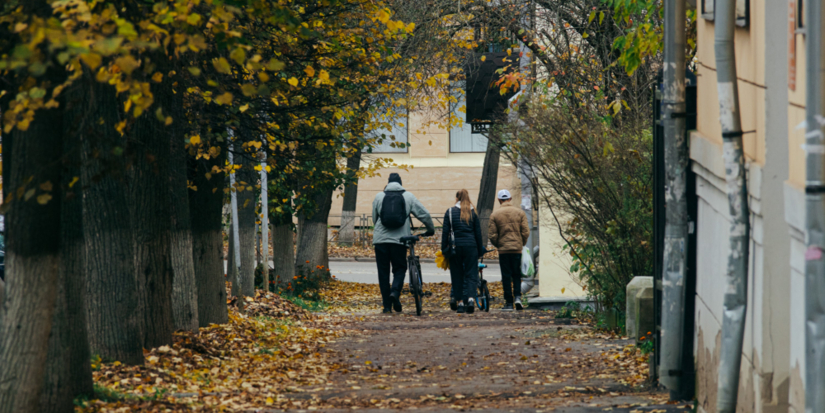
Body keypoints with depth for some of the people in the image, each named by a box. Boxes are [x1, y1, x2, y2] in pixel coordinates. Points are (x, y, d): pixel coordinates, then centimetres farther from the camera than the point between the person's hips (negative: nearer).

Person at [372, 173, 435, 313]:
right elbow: (424, 214, 5)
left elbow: (374, 218, 14)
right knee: (399, 269, 12)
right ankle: (395, 291, -16)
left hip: (381, 240, 1)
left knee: (383, 272, 7)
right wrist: (430, 229, 22)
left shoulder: (379, 196, 6)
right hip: (399, 239, -1)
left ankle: (387, 305, 4)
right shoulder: (408, 196, 4)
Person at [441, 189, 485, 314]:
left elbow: (445, 232, 0)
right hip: (471, 246, 0)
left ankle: (460, 302, 7)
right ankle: (471, 298, -20)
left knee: (457, 275, 9)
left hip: (455, 247, 0)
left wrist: (444, 249, 4)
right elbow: (478, 233, 6)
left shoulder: (450, 212, 2)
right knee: (471, 274, 1)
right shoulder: (473, 212, 4)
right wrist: (480, 250, 13)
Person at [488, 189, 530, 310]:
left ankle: (509, 302, 3)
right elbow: (526, 232, -1)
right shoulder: (520, 212, 1)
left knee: (506, 276, 3)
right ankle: (517, 296, -9)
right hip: (517, 249, 1)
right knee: (516, 275, 10)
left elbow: (492, 235, -4)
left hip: (503, 249, -1)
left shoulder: (495, 215, -2)